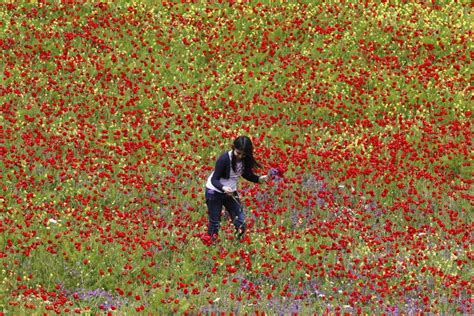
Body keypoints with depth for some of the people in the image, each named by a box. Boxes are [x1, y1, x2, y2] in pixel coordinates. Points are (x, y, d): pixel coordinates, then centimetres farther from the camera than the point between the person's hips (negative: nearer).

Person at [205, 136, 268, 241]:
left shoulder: (245, 160, -12)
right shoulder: (224, 159, -29)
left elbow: (246, 174, 3)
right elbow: (214, 180, -28)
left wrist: (259, 179, -16)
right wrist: (223, 188, -48)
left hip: (231, 192, 5)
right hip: (214, 192, -5)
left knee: (240, 220, 0)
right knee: (214, 222, 1)